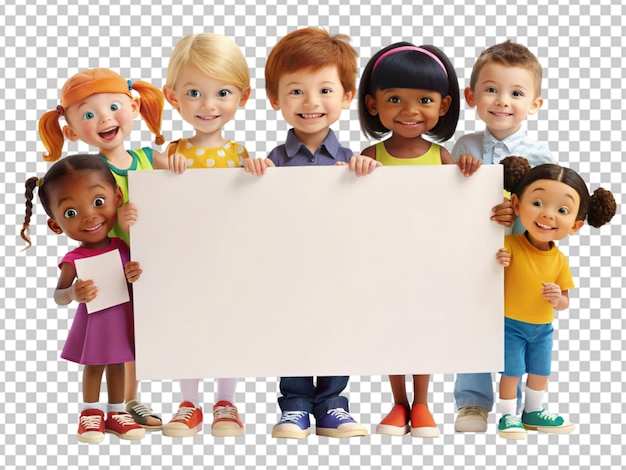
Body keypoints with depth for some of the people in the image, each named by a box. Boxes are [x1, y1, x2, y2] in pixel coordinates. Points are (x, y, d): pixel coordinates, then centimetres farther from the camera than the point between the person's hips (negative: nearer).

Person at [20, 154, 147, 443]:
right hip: (93, 322, -3)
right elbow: (58, 295, -17)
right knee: (93, 366, 13)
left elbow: (134, 280, 4)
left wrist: (136, 276, -18)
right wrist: (73, 294, -38)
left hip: (122, 320, 3)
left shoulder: (123, 248, -6)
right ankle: (91, 413, 31)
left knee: (117, 365, 17)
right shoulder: (74, 260, -17)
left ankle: (115, 412, 32)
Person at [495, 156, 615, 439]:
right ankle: (508, 416, 19)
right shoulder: (508, 246, -21)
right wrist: (496, 265, -36)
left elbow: (564, 301, 1)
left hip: (543, 328, 5)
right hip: (510, 325, -5)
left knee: (541, 372, 17)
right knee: (511, 372, 0)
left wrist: (557, 299, -21)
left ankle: (533, 413, 37)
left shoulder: (559, 260, -7)